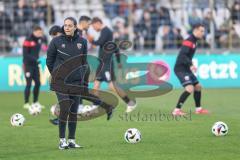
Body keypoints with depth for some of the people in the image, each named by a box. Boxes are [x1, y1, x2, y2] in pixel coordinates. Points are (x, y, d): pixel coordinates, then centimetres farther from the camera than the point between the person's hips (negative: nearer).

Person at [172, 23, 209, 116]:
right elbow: (182, 55, -29)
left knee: (198, 86, 17)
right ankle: (177, 110, -19)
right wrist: (191, 65, -36)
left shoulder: (194, 41, 14)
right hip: (180, 69, -10)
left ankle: (198, 109, 31)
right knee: (190, 89, -22)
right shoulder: (188, 42, -18)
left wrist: (190, 65, 21)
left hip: (186, 69, 10)